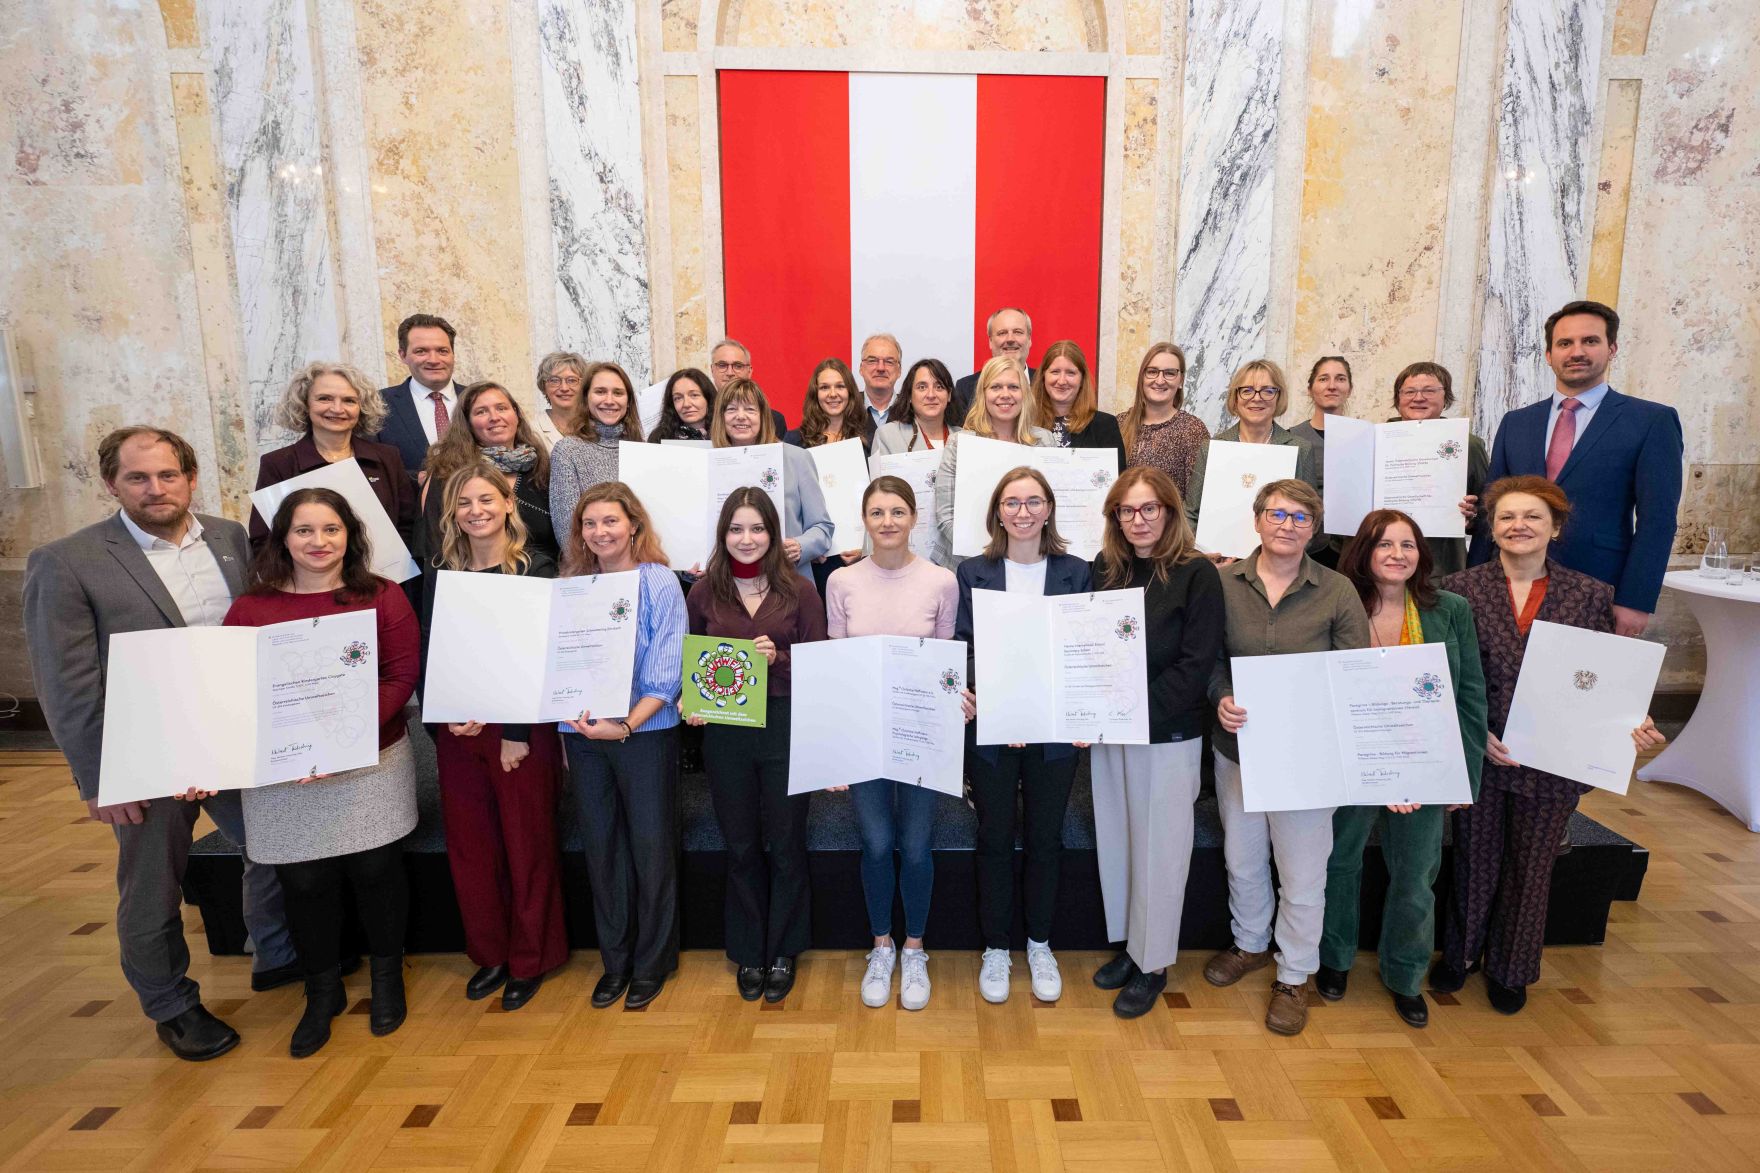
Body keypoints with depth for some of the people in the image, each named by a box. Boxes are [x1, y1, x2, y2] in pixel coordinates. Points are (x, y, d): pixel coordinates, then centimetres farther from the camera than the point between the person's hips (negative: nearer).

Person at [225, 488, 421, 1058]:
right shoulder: (250, 608, 2)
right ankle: (322, 991, 35)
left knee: (375, 870, 10)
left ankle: (386, 978, 35)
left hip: (372, 762, -1)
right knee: (304, 883, 11)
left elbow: (402, 676, -10)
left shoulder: (381, 598, -4)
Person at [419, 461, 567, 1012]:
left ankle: (530, 960, 23)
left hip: (521, 727, -4)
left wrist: (518, 732, -15)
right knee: (468, 845, 12)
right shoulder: (438, 572, 7)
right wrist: (445, 718, -9)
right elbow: (428, 653, 6)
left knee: (527, 844, 6)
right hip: (455, 729, 4)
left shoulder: (536, 569, -6)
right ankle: (488, 954, 31)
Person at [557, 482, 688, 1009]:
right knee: (600, 847, 13)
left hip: (645, 732, -4)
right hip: (583, 734, 4)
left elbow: (667, 673, -12)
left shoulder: (660, 583, -7)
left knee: (651, 847, 6)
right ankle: (614, 961, 31)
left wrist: (627, 724, -21)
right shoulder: (572, 586, 6)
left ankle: (651, 963, 25)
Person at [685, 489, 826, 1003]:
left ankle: (782, 952, 30)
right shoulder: (704, 592, 3)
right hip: (724, 733, 2)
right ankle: (748, 953, 33)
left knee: (786, 844, 10)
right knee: (741, 847, 14)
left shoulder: (798, 591, -2)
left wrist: (777, 658, -20)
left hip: (786, 728, -1)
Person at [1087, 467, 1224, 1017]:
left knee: (1159, 849, 7)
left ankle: (1153, 964, 24)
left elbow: (1196, 663, -13)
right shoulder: (1106, 567, 4)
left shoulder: (1197, 573, -9)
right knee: (1115, 840, 14)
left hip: (1169, 734, -4)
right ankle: (1127, 944, 33)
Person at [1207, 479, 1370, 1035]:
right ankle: (1250, 944, 47)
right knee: (1242, 859, 21)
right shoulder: (1224, 583, -4)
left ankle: (1294, 975, 35)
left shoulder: (1337, 592, -8)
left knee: (1302, 873, 11)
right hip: (1237, 745, 2)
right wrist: (1222, 698, -16)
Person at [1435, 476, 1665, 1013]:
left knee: (1530, 869, 15)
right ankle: (1459, 954, 37)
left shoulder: (1592, 595, -1)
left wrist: (1633, 720, -16)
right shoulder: (1462, 588, -6)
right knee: (1474, 863, 14)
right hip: (1478, 757, -1)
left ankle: (1510, 970, 37)